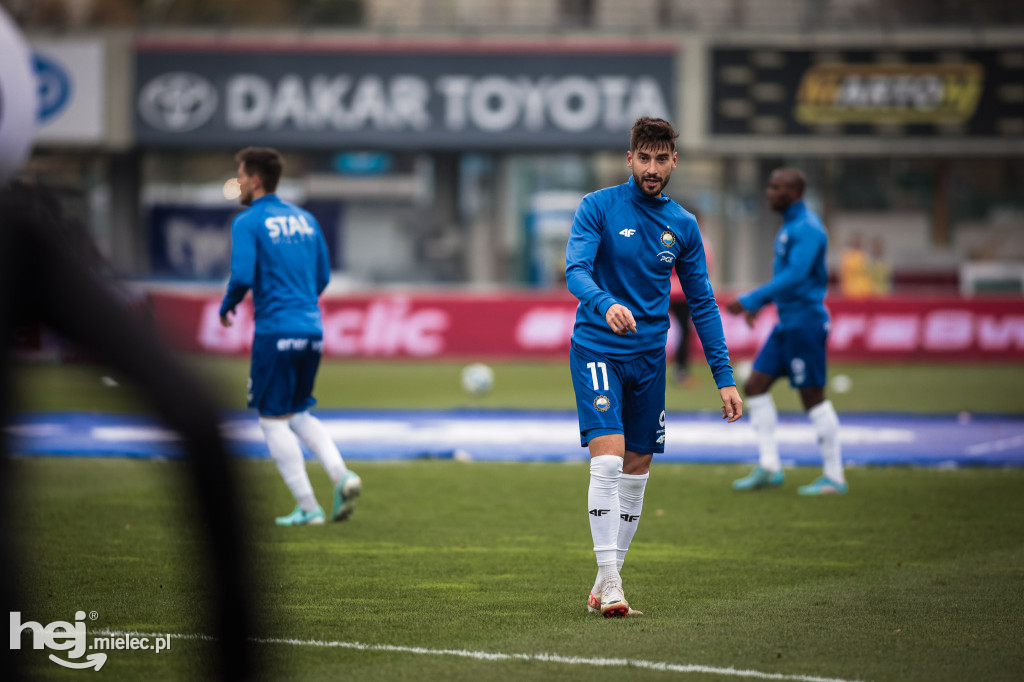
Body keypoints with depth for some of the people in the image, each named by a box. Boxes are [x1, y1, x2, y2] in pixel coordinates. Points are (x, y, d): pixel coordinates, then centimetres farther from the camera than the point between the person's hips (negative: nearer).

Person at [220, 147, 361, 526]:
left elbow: (242, 276, -17)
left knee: (273, 419, 3)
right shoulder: (305, 219, 14)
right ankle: (341, 476, -3)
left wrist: (226, 307, 2)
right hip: (312, 328, 7)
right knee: (299, 412, 19)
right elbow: (323, 276, 16)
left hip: (275, 330, -7)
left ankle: (307, 506, -1)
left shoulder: (247, 222, -6)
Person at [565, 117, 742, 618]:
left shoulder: (682, 225, 6)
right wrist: (605, 304, -41)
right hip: (597, 350, -5)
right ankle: (608, 582, -17)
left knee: (637, 468, 6)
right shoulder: (599, 207, -6)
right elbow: (575, 270, -19)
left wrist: (724, 377, 4)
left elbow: (702, 303, 10)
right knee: (608, 458, -17)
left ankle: (608, 581, 15)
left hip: (649, 356, 5)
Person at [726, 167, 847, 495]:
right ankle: (769, 467, 7)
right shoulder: (789, 226, 15)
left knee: (813, 397, -5)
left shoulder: (807, 228, -16)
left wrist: (751, 301, -26)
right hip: (788, 321, 10)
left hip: (805, 320, -10)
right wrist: (760, 303, 21)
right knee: (755, 385, 6)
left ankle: (834, 477, 1)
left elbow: (795, 276, -26)